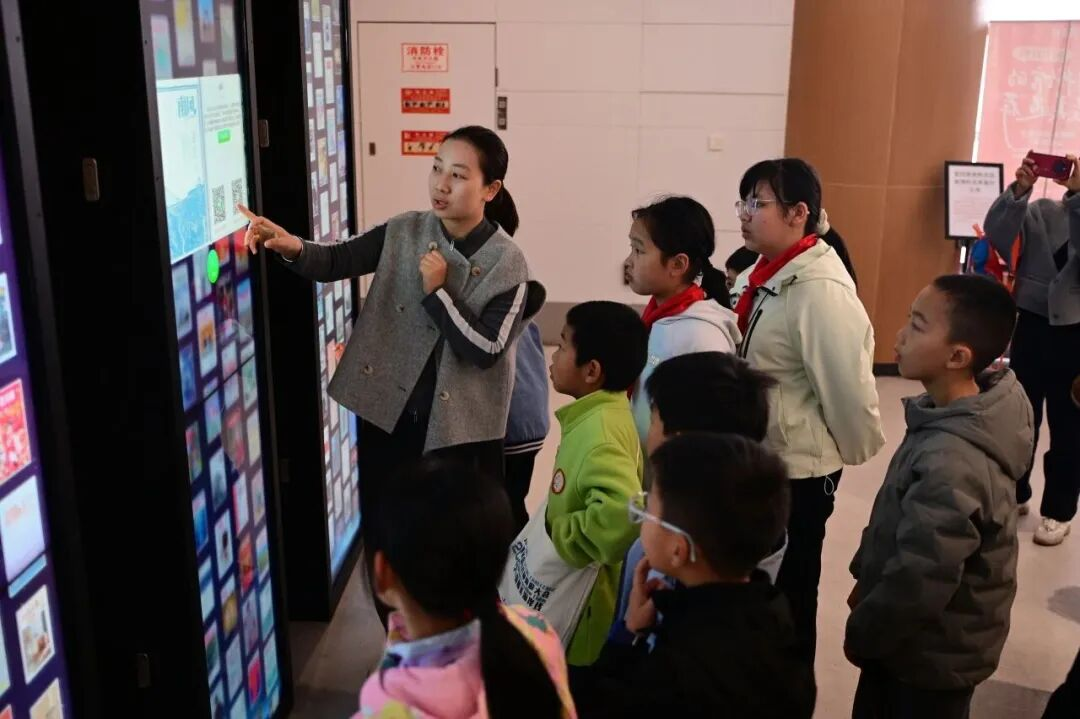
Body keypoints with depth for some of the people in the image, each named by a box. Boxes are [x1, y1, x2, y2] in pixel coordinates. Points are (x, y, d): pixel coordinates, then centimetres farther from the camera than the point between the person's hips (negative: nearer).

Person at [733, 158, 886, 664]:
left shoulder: (821, 290, -25)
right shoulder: (772, 277, 6)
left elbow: (848, 386, -23)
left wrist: (858, 451, -8)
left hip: (799, 472, -9)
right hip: (764, 461, 9)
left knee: (788, 597, 8)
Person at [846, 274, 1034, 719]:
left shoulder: (951, 462, -36)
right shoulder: (963, 415, -6)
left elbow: (918, 583, -30)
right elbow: (897, 521, 7)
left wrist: (860, 633, -14)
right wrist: (865, 578, 13)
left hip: (933, 654, -8)